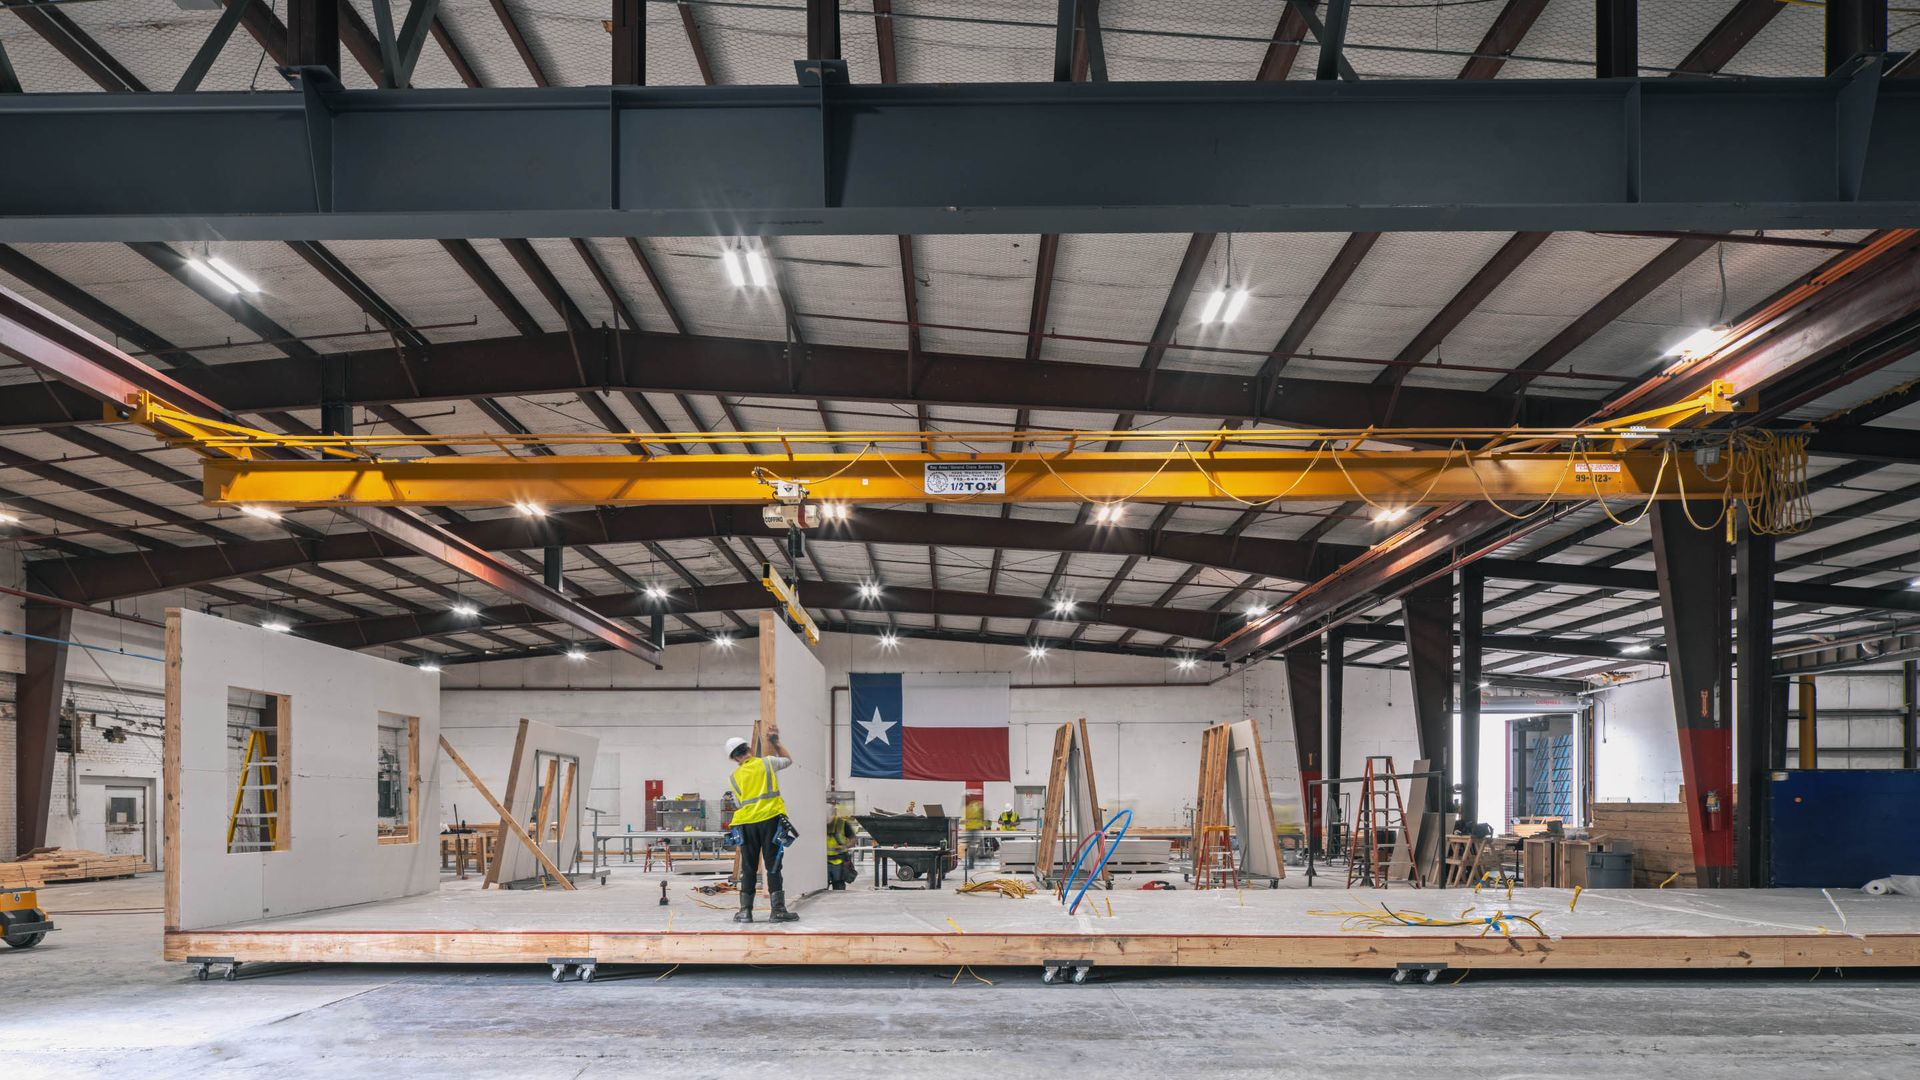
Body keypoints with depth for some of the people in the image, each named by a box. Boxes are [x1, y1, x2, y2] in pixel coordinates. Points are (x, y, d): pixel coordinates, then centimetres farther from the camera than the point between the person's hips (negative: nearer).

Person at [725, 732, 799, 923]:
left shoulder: (735, 776, 11)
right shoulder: (766, 763, 5)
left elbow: (738, 805, 15)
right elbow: (788, 760, 24)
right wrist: (776, 742, 35)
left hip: (747, 824, 2)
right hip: (770, 820, -2)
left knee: (748, 868, 10)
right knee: (773, 866, 0)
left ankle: (745, 910, 12)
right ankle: (778, 909, -2)